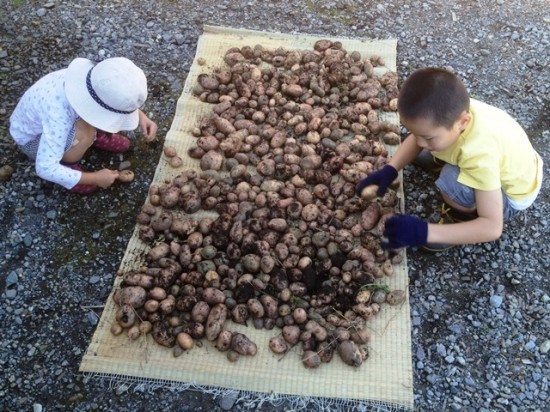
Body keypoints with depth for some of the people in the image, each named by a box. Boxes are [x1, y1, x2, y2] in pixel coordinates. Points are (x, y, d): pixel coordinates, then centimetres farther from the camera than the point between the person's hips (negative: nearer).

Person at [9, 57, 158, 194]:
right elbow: (45, 169, -38)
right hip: (32, 138, -5)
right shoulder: (58, 114, -43)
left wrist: (141, 116, -20)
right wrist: (95, 178, -31)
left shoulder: (92, 78, -26)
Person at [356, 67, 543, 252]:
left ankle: (462, 219, -5)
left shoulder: (480, 154, -43)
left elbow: (492, 228, -41)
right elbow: (416, 138, -4)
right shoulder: (451, 111, -25)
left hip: (513, 195, -6)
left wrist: (425, 232, -44)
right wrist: (389, 170, -18)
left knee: (453, 180, -34)